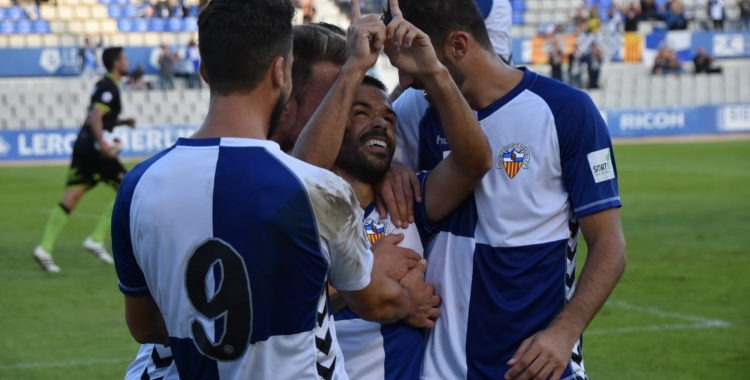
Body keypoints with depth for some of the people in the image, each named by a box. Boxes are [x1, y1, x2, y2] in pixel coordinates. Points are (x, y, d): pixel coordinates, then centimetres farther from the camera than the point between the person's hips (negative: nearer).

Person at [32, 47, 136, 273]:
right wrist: (102, 143, -32)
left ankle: (45, 248, -8)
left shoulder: (103, 85, 20)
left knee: (70, 199, 2)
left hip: (83, 145, 9)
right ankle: (96, 240, -2)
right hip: (94, 148, -9)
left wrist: (122, 122, 23)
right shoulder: (110, 88, -10)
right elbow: (96, 117, -22)